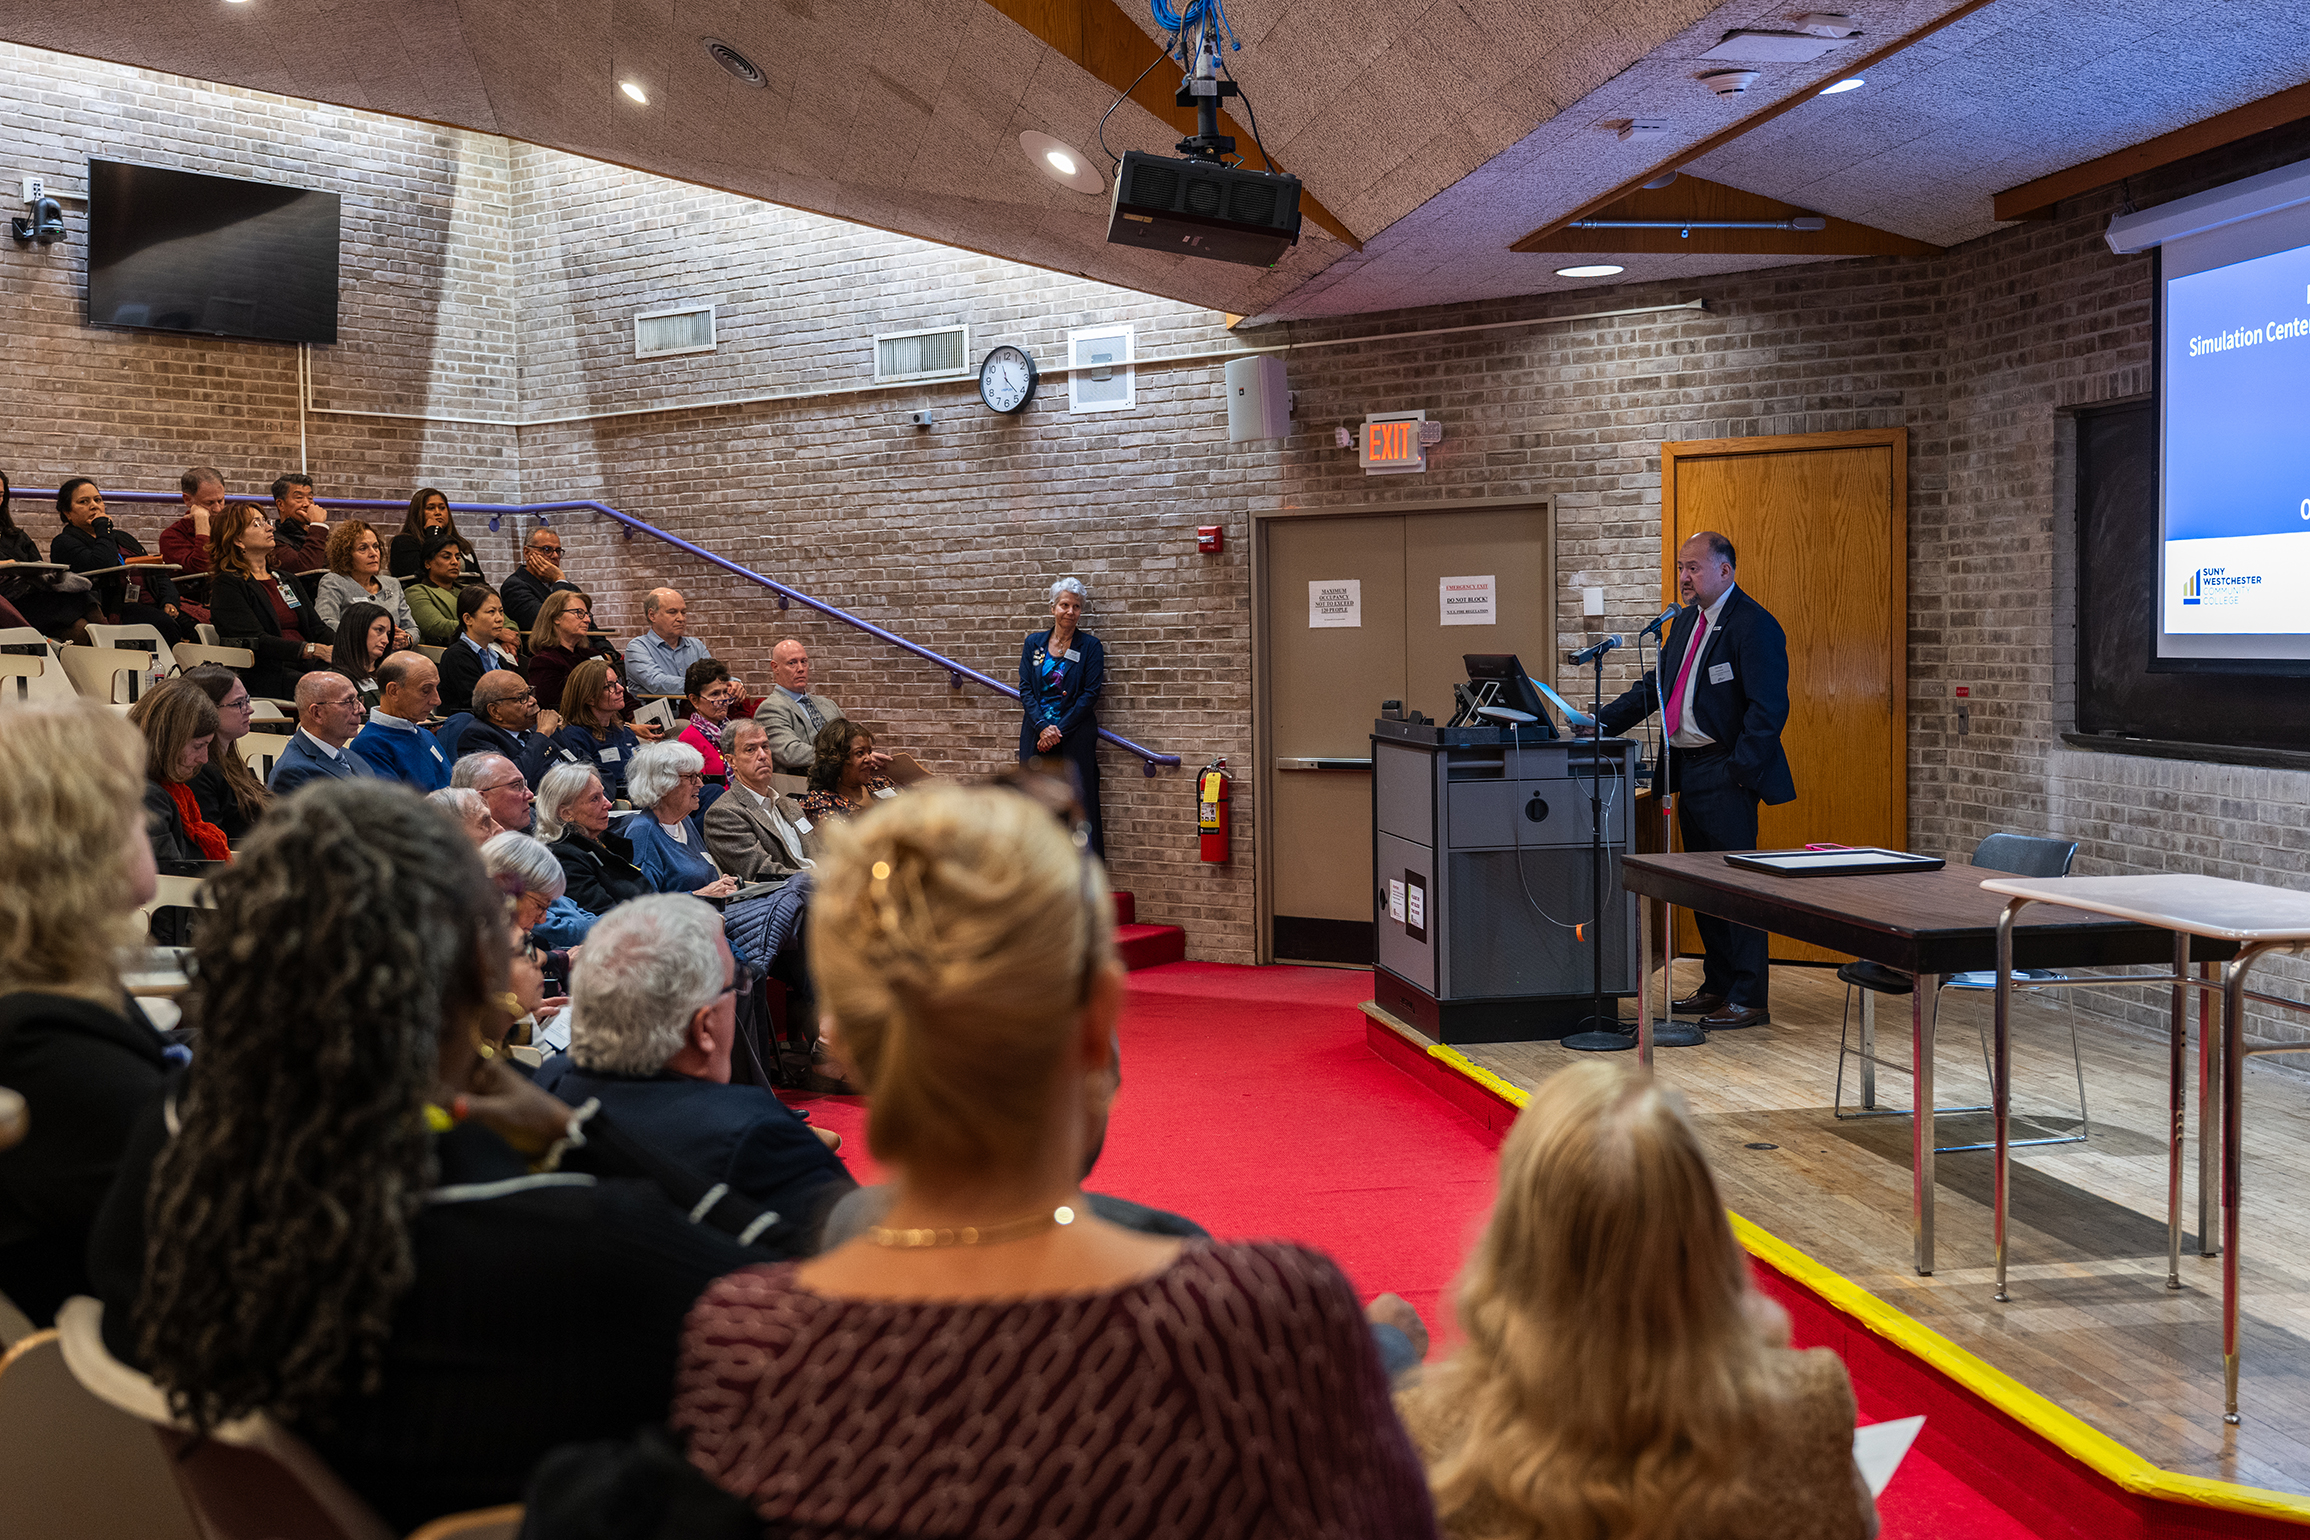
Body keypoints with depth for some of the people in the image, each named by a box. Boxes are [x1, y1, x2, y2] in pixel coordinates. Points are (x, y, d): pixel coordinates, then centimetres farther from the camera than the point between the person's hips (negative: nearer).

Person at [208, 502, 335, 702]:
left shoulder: (285, 580, 26)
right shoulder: (227, 586, 2)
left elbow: (317, 628, 18)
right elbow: (256, 642, -11)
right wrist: (312, 650, -22)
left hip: (308, 667, 7)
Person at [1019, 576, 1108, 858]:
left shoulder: (1090, 646, 2)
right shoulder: (1034, 643, 10)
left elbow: (1090, 694, -4)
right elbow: (1025, 688, 5)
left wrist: (1060, 730, -11)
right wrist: (1043, 727, -10)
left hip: (1075, 736, -3)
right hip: (1037, 734, 3)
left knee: (1078, 800, -5)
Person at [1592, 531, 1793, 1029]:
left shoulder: (1754, 625, -12)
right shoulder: (1686, 620, 16)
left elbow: (1768, 708, -16)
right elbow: (1655, 686, 20)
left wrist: (1737, 772, -20)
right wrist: (1602, 722, 9)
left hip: (1725, 772, -9)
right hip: (1688, 769, 9)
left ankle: (1748, 999, 1)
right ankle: (1717, 986, 24)